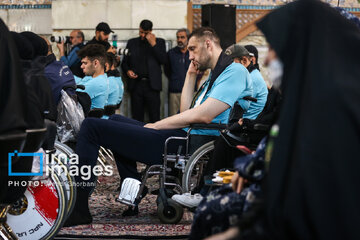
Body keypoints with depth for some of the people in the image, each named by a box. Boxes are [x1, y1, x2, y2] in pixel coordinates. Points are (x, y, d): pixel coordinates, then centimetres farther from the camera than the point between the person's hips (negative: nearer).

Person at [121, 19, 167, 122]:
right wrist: (127, 71, -3)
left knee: (154, 118, -5)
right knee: (137, 117, 1)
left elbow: (163, 60, -4)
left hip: (152, 85, -2)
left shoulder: (159, 42, 9)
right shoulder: (132, 42, 15)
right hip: (136, 84, 2)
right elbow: (125, 62, 18)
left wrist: (153, 44, -9)